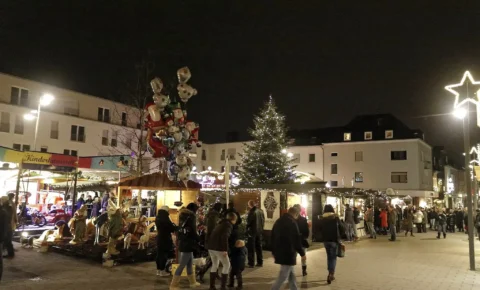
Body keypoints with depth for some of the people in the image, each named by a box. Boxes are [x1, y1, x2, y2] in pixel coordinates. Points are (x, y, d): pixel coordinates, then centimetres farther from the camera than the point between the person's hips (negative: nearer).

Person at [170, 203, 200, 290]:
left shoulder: (182, 216, 13)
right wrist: (199, 239, 1)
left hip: (182, 243, 8)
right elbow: (193, 232, -12)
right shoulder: (191, 216, -10)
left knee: (190, 264, 17)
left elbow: (180, 230, 15)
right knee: (182, 265, -5)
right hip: (188, 245, -8)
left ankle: (193, 282, 26)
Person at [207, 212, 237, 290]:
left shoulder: (222, 223, 22)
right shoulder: (229, 225, -4)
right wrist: (225, 249, -20)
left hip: (211, 246, 8)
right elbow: (224, 237, -20)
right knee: (226, 265, 5)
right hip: (218, 247, -8)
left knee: (215, 264, 21)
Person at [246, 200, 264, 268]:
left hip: (252, 231, -6)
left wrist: (247, 229, 4)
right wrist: (261, 228, 15)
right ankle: (260, 262, 21)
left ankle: (251, 263, 3)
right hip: (259, 231, 6)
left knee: (251, 248, 2)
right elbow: (263, 221, 7)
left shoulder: (251, 212, -17)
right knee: (259, 247, 16)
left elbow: (248, 222, -14)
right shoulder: (260, 211, 2)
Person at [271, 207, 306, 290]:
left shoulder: (278, 221, 13)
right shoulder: (292, 222, -13)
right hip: (288, 253, -9)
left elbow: (273, 238, 17)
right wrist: (302, 253, -6)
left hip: (279, 252, 9)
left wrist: (274, 252, 24)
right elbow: (297, 240, -15)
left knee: (291, 274, 18)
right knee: (283, 276, -3)